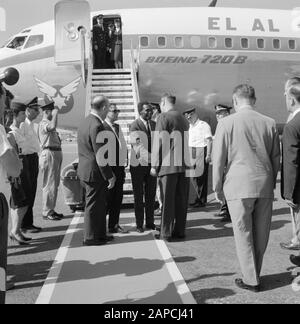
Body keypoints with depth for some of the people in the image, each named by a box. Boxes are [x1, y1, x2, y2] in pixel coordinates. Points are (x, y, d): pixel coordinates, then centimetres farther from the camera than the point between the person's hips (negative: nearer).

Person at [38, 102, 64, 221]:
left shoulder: (49, 124, 19)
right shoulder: (43, 124, -12)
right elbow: (53, 126, -33)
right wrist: (55, 114, -22)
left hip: (56, 154, 10)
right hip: (49, 154, -10)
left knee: (54, 184, 15)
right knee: (49, 184, -6)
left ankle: (50, 210, 25)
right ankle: (46, 212, 2)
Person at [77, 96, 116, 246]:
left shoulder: (85, 122, 11)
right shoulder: (97, 126, -21)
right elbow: (100, 155, -23)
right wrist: (109, 176, -16)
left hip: (85, 170, 10)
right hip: (94, 172, -10)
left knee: (100, 205, 18)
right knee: (93, 205, 3)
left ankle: (100, 234, 29)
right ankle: (90, 237, 16)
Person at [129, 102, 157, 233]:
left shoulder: (154, 125, 9)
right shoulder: (134, 126, -11)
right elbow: (137, 146, -22)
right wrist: (152, 158, -32)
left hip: (151, 164, 5)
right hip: (138, 164, -5)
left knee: (151, 195, 10)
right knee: (138, 196, 5)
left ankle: (150, 223, 21)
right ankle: (139, 224, 15)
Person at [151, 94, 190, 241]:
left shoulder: (164, 117, -5)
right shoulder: (183, 119, 17)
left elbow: (159, 142, -10)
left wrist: (155, 165, -8)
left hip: (169, 164, -7)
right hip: (184, 164, 7)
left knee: (168, 199, -1)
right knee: (181, 199, 10)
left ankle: (166, 233, 5)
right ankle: (179, 231, 18)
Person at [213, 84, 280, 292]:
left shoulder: (226, 123, -6)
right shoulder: (270, 123, 3)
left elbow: (219, 159, -5)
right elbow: (276, 158, 10)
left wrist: (218, 188, 4)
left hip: (239, 186, -4)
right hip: (265, 185, 4)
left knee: (244, 235, 7)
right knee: (261, 235, 16)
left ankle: (251, 280, 15)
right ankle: (254, 275, 30)